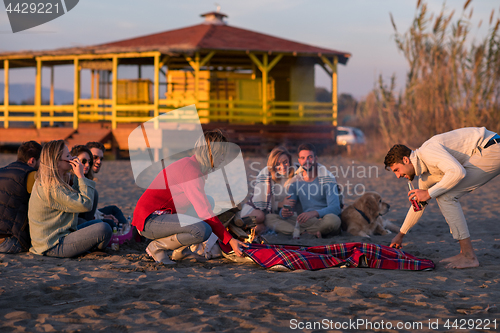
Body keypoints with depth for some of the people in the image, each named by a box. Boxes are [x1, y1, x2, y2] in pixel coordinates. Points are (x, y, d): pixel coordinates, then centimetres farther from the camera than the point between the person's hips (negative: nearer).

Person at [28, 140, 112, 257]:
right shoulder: (53, 188, -22)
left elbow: (75, 198, 18)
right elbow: (86, 204, -23)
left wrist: (78, 177, 8)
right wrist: (81, 176, -16)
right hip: (54, 247, -11)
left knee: (97, 223, 23)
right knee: (104, 229, -19)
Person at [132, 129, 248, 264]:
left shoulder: (190, 164, 13)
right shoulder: (191, 170, -18)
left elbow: (204, 206, 22)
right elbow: (205, 214, -21)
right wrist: (230, 241, -19)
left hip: (161, 216, 10)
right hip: (149, 220, -10)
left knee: (209, 201, 16)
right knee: (203, 230, -29)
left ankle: (180, 250, 10)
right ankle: (157, 247, -8)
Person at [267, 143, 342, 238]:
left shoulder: (327, 178, -4)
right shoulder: (295, 181, 10)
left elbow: (335, 208, -16)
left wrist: (314, 213, -36)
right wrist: (284, 212, -19)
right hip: (306, 222, 5)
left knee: (332, 219, -40)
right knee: (270, 219, -16)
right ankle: (314, 232, -30)